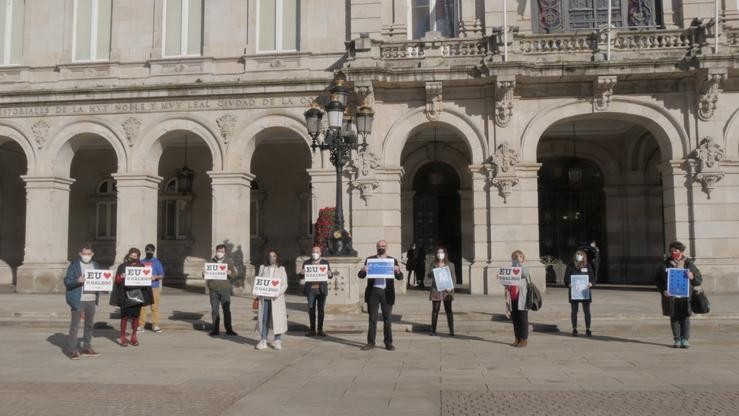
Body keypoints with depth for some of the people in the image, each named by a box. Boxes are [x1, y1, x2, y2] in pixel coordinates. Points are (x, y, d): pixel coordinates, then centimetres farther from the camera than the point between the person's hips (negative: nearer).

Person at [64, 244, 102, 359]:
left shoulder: (95, 265, 14)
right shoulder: (74, 265, -2)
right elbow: (67, 281, -6)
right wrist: (77, 281, -23)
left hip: (91, 299, 6)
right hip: (78, 299, -5)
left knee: (90, 324, 12)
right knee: (75, 325, -4)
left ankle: (87, 348, 22)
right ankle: (72, 350, 2)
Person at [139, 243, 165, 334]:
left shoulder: (156, 262, 4)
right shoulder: (142, 262, 13)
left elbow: (162, 275, 1)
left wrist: (155, 277, -18)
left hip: (154, 287, -2)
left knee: (155, 306, -2)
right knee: (142, 306, 1)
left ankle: (155, 325, 3)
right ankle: (141, 325, 6)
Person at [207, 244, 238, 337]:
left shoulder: (229, 261, 10)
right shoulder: (211, 261, 13)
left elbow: (234, 274, 4)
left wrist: (229, 272, -17)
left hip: (225, 288, -1)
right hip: (213, 289, 1)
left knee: (227, 310, -1)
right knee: (214, 310, 2)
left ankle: (229, 330, 5)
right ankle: (215, 329, 9)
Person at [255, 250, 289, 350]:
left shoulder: (281, 269, 7)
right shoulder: (262, 268, 13)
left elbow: (284, 284, 1)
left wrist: (277, 293, -15)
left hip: (276, 298, -2)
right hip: (264, 298, 2)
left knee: (278, 318, -2)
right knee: (264, 319, -1)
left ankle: (277, 341, 8)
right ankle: (263, 341, 6)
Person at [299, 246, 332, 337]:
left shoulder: (325, 262, 6)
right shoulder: (306, 262, 7)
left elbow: (330, 275, 2)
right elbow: (301, 276, 4)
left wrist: (330, 274, -22)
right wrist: (301, 273, -19)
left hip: (321, 289, 0)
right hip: (311, 289, 1)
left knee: (321, 310, 1)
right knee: (311, 310, 2)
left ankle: (320, 330, 6)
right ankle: (312, 330, 8)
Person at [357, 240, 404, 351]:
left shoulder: (392, 261, 8)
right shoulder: (369, 259, 8)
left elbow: (400, 277, 3)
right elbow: (361, 276, 5)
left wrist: (397, 271, -18)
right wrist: (363, 270, -18)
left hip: (387, 292, 0)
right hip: (373, 292, 0)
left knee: (387, 319, 3)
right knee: (372, 319, 5)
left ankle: (388, 343, 9)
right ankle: (371, 343, 11)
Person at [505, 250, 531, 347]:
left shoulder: (524, 269, -1)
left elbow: (524, 273, -25)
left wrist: (520, 262, -18)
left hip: (521, 298, -5)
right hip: (512, 298, 5)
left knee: (523, 319, -2)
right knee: (514, 319, 8)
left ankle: (524, 339, 3)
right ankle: (517, 338, 16)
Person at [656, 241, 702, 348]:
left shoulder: (689, 263, 6)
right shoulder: (665, 264, 7)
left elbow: (699, 280, 10)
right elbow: (658, 280, 9)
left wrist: (692, 277, -13)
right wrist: (663, 290, -7)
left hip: (685, 296, 0)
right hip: (670, 296, 1)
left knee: (685, 317, -1)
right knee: (674, 318, 4)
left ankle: (685, 340, 5)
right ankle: (677, 340, 11)